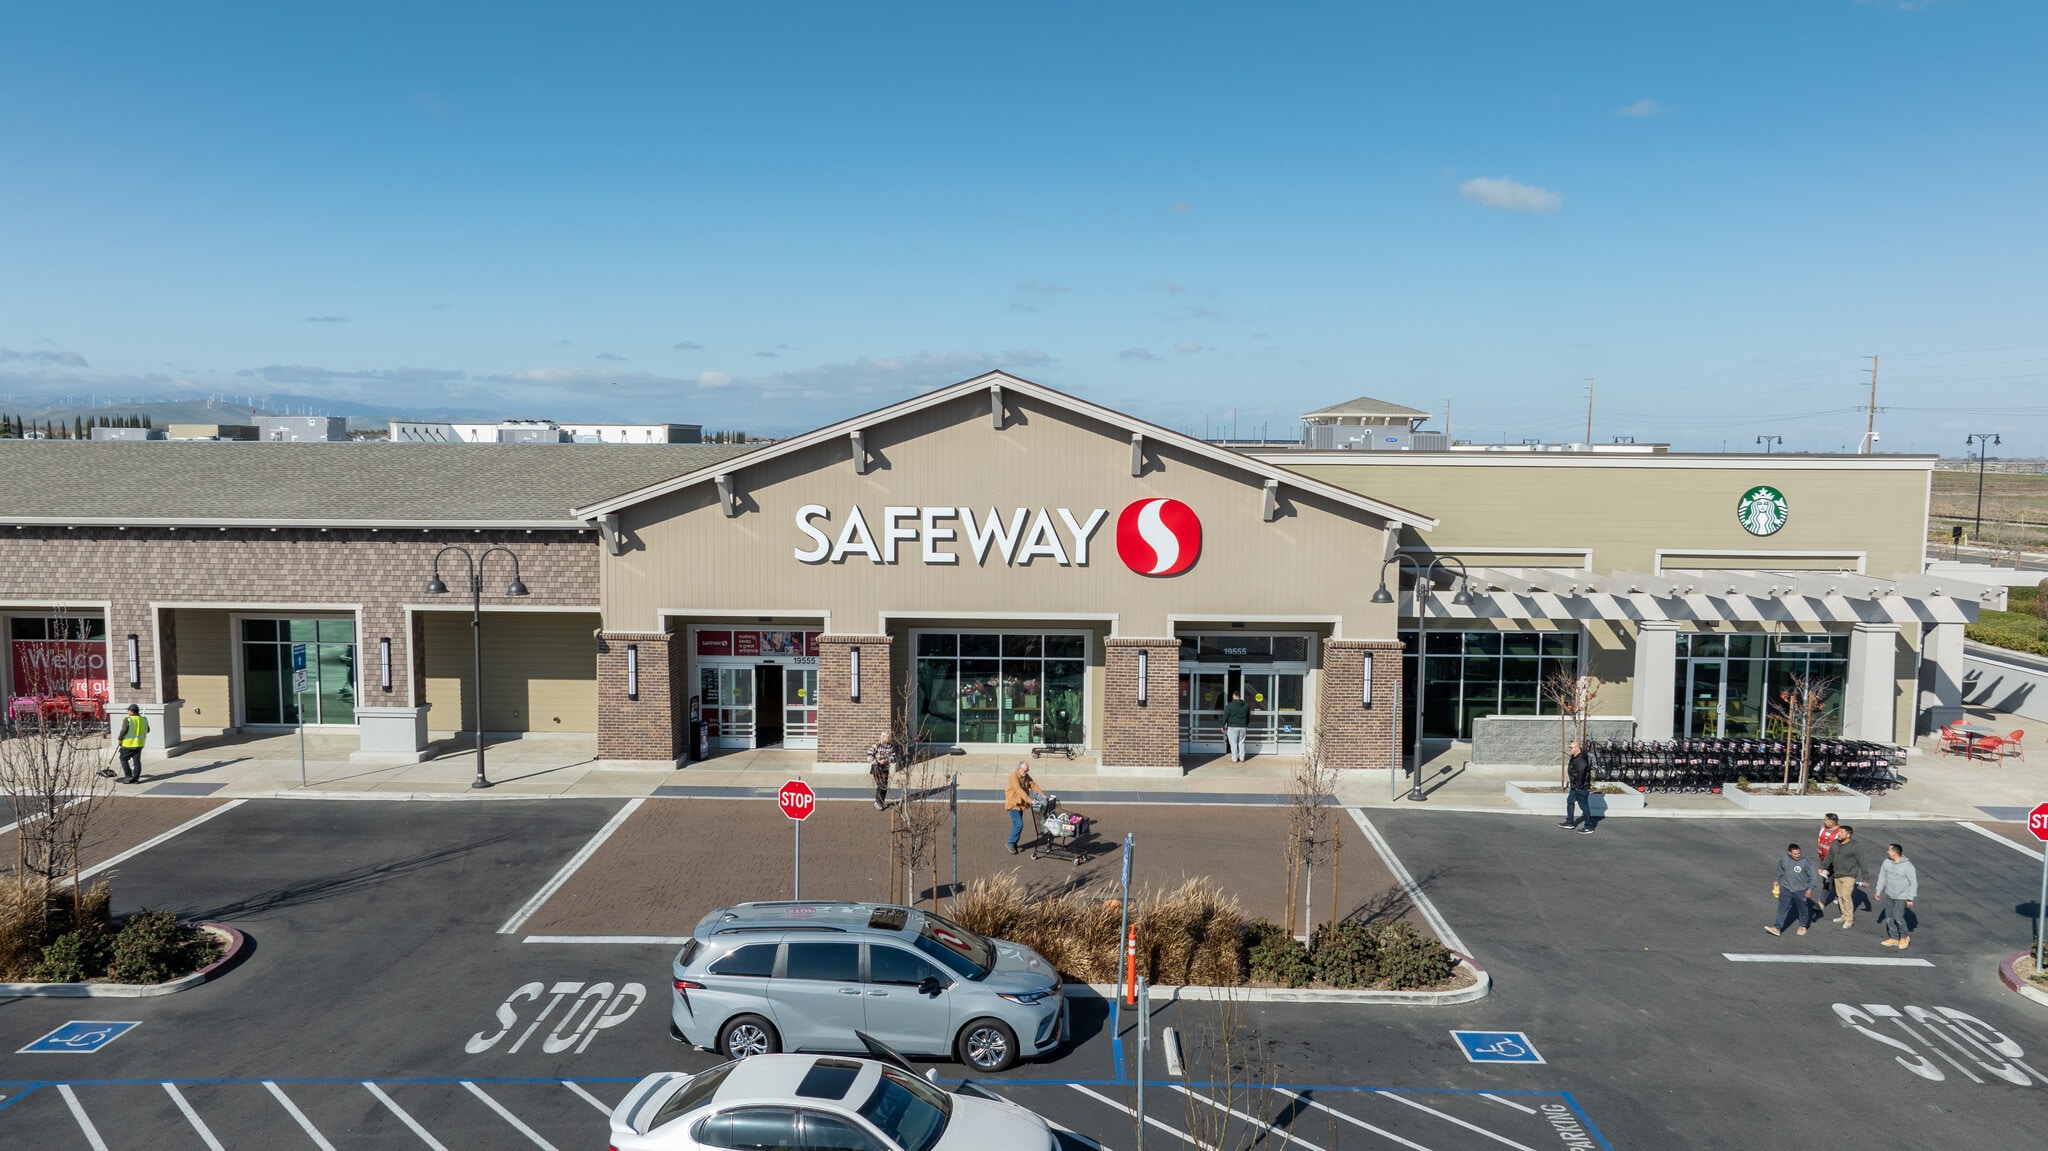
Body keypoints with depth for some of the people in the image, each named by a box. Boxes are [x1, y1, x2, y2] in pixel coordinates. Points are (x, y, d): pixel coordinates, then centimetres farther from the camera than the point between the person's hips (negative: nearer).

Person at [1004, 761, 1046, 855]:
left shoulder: (1026, 777, 6)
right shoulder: (1014, 776, -21)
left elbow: (1033, 785, 5)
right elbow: (1019, 790, -29)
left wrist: (1042, 794, -9)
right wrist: (1030, 801, -35)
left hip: (1021, 804, 8)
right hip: (1013, 803, -8)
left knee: (1017, 824, 12)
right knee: (1019, 824, -13)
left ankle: (1014, 843, 23)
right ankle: (1011, 844, -2)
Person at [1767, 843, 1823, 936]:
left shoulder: (1806, 862, -19)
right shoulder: (1783, 859, -9)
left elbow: (1813, 875, -12)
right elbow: (1780, 872, 11)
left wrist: (1811, 888, -16)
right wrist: (1778, 882, 21)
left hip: (1801, 891, -2)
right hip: (1786, 889, 2)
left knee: (1802, 909, 17)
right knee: (1782, 908, 2)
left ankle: (1803, 926, 39)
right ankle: (1777, 928, 3)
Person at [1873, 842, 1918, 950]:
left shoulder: (1907, 866, -20)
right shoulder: (1886, 862, -3)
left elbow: (1913, 883, -13)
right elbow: (1882, 877, 10)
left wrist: (1910, 898, -13)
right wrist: (1878, 890, 10)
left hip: (1902, 896, -6)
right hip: (1889, 895, 6)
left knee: (1898, 917, -11)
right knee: (1889, 917, 8)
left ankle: (1904, 937, 13)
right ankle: (1894, 938, 21)